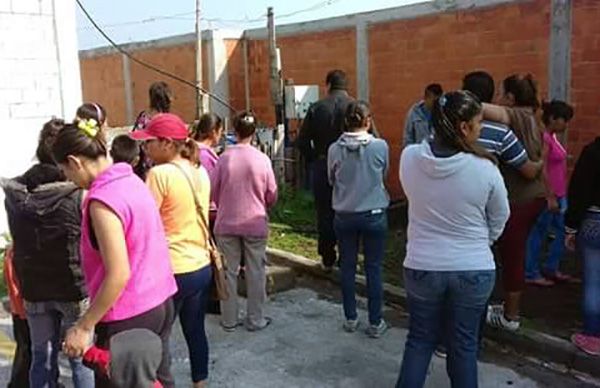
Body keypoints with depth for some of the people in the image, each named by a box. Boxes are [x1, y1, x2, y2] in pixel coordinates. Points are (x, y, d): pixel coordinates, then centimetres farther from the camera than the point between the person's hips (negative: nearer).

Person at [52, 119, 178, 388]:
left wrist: (84, 326, -16)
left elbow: (118, 275, -24)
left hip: (129, 317, -8)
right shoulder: (132, 181, 5)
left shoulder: (102, 200, -21)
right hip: (161, 303, 8)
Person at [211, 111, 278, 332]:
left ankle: (229, 320, 20)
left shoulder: (224, 158, -8)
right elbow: (272, 195, -3)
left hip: (226, 224, 1)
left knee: (229, 272, 11)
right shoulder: (262, 159, -10)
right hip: (255, 224, -1)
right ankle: (256, 320, 18)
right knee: (256, 272, 10)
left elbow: (212, 191, -1)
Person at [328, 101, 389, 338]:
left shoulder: (335, 149, -8)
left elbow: (331, 180, 6)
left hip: (344, 216, 2)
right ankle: (375, 323, 16)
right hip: (374, 214, -1)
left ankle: (350, 319, 24)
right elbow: (384, 175, 5)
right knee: (373, 268, 8)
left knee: (348, 267, 13)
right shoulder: (380, 146, -12)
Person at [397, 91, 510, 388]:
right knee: (463, 343, 16)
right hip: (474, 269, -1)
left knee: (420, 339, 19)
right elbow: (499, 219, 0)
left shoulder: (409, 157, -12)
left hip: (422, 266, 2)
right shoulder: (485, 168, -17)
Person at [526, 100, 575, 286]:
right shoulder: (544, 138, -18)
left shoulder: (553, 137, 11)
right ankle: (531, 274, 13)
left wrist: (561, 196, 17)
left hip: (559, 195, 9)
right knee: (539, 233, 2)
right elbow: (542, 170, -21)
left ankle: (551, 269, 27)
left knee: (563, 231, 14)